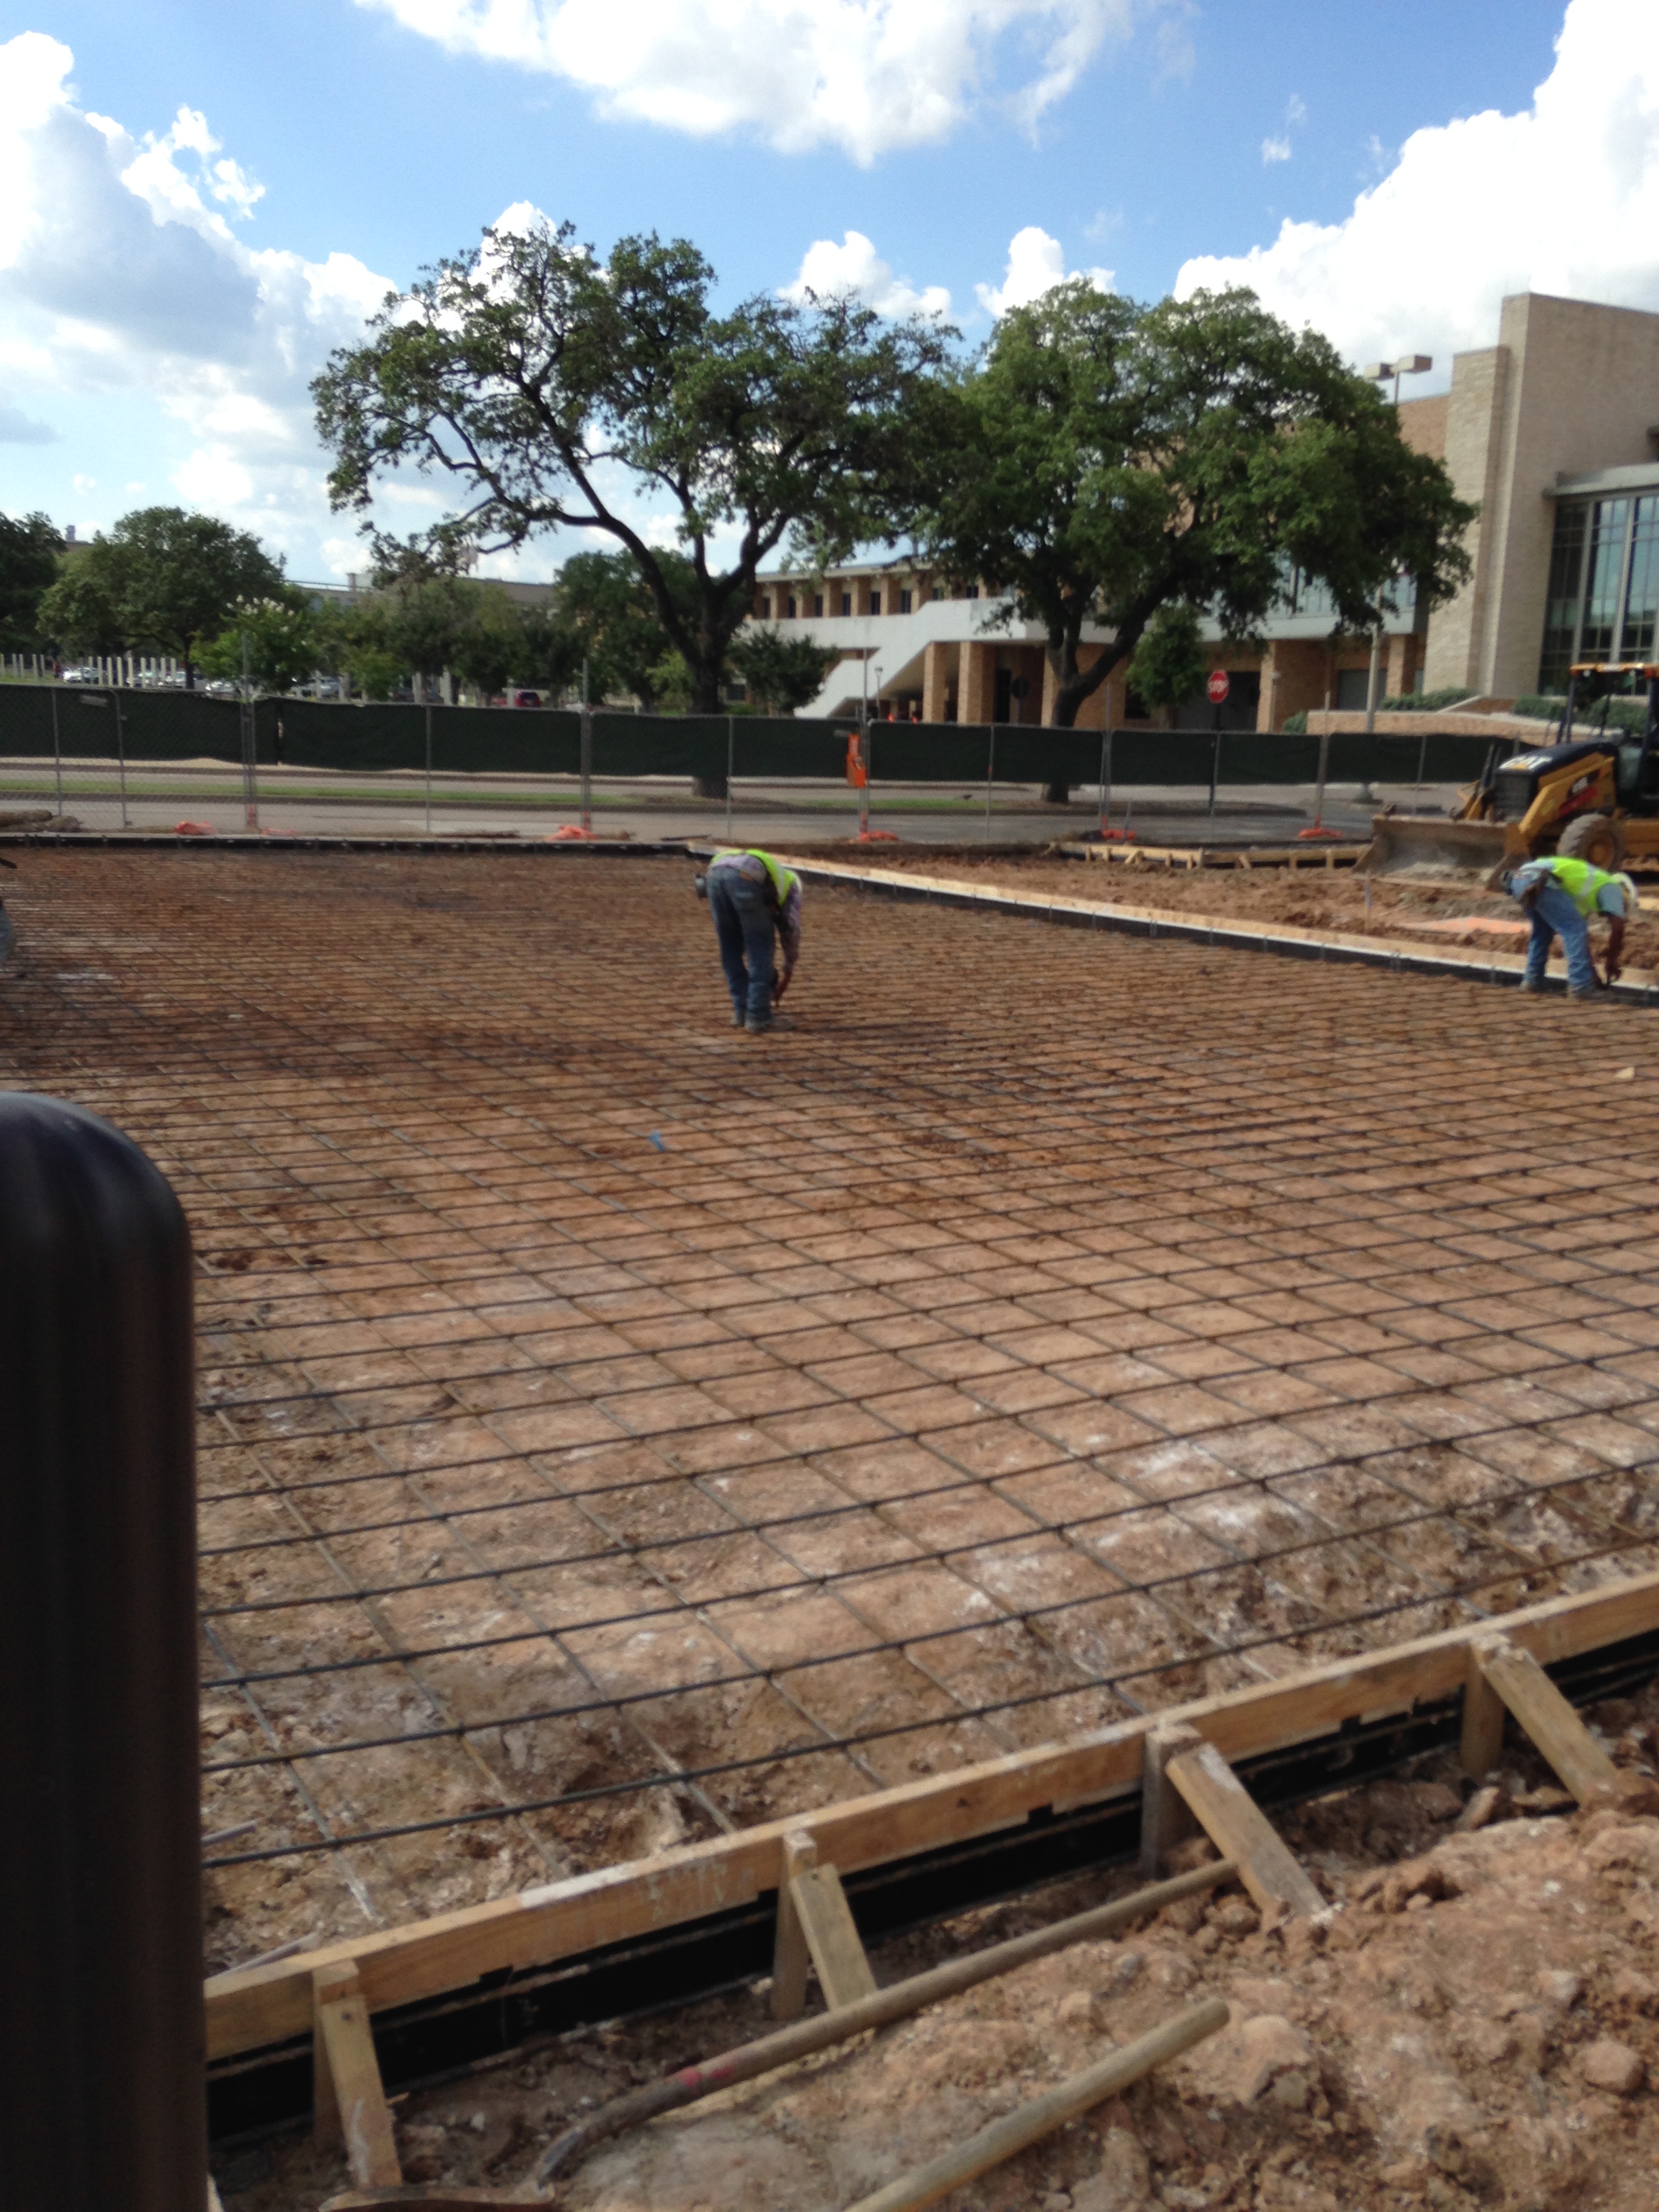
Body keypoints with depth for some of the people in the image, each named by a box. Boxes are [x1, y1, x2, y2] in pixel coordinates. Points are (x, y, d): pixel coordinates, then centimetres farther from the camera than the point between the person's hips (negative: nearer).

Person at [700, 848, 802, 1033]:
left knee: (730, 949, 21)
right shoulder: (790, 882, 35)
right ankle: (758, 1016, 10)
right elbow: (791, 930, 28)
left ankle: (741, 1011, 22)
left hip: (714, 872, 5)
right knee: (760, 948, 10)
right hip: (746, 878, -5)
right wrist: (787, 976, 36)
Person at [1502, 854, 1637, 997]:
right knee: (1575, 929, 0)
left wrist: (1591, 970, 43)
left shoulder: (1585, 889, 39)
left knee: (1543, 930, 29)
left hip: (1518, 879, 9)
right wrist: (1612, 962, 15)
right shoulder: (1610, 887, 16)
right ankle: (1580, 988, -3)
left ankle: (1532, 981, 30)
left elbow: (1580, 934, 42)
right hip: (1538, 882, -9)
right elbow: (1618, 928, 4)